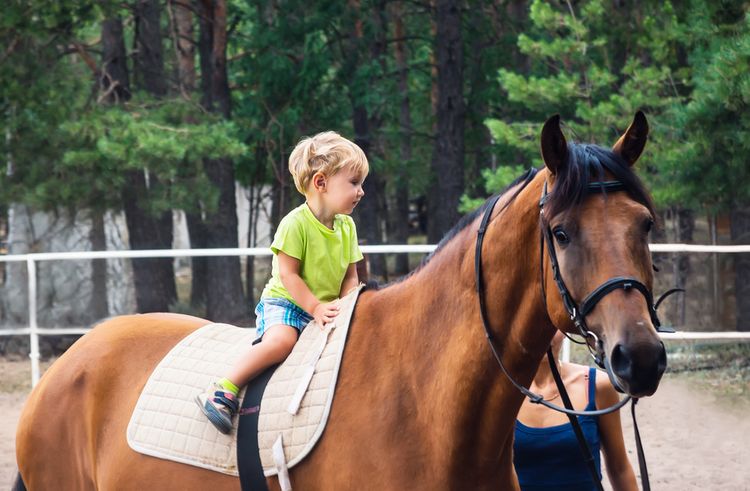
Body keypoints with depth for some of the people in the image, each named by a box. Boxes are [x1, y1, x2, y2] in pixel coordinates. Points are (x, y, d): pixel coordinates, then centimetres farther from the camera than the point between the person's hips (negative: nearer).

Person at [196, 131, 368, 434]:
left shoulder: (347, 227, 7)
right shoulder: (295, 224, -14)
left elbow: (350, 277, 10)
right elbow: (288, 275, -16)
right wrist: (315, 307, -21)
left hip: (327, 309, 7)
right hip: (283, 303, -7)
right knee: (281, 340, -35)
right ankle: (223, 391, -29)